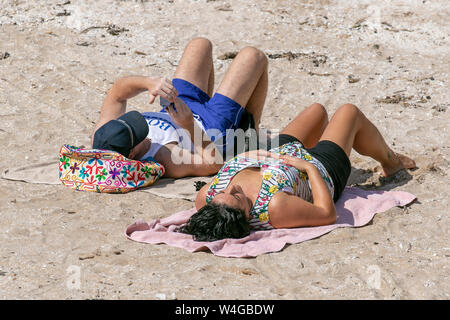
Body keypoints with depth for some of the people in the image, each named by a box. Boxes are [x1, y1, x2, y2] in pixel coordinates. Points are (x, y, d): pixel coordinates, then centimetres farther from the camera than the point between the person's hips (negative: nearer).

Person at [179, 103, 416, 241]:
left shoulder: (205, 198, -38)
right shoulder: (275, 208, -52)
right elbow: (328, 213, -35)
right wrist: (309, 167, -31)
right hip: (325, 172, -5)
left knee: (317, 110, 31)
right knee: (349, 112, 20)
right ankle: (390, 161, 54)